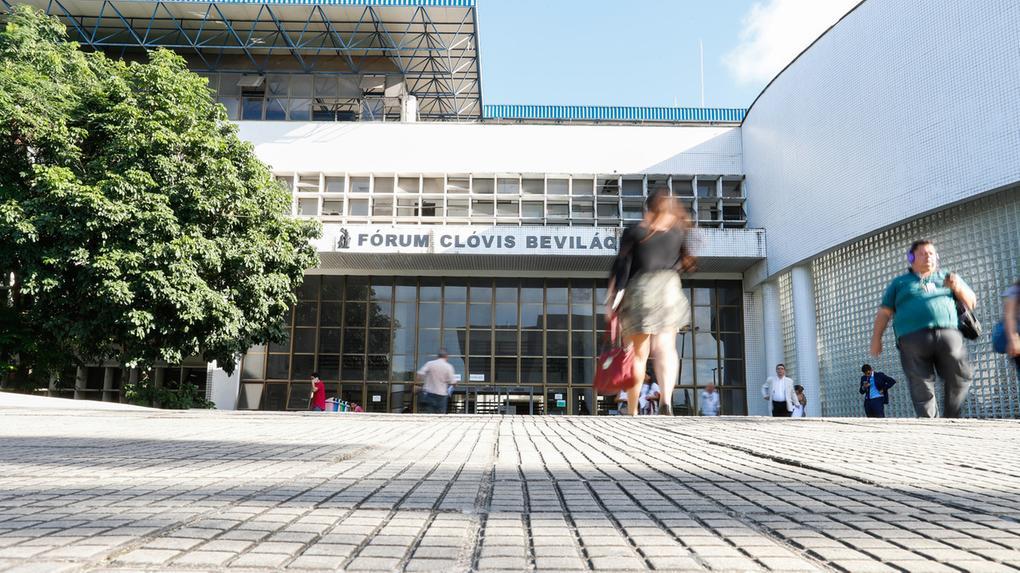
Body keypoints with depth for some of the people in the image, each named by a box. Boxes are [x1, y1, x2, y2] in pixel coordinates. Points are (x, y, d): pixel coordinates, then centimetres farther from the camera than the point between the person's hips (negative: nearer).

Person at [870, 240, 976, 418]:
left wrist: (959, 288, 4)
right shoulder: (900, 282, 24)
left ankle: (951, 418, -2)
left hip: (948, 333, 1)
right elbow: (884, 312, 18)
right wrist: (876, 339, 8)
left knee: (961, 377, -17)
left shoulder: (947, 277, 28)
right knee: (922, 389, -9)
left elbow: (971, 303, 24)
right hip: (913, 338, -1)